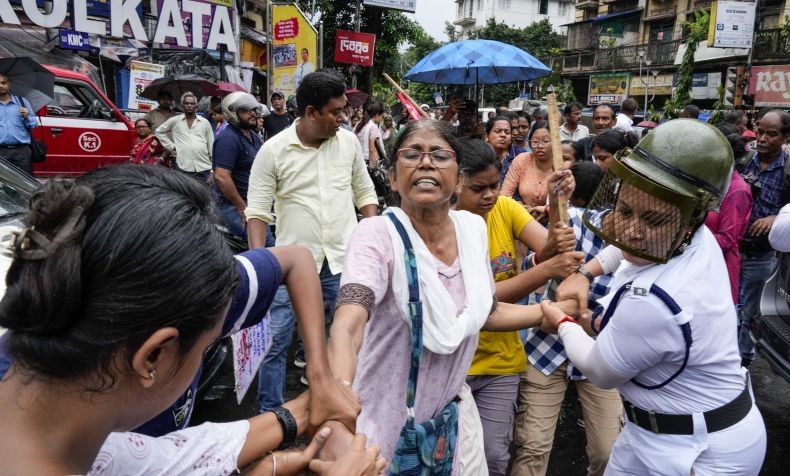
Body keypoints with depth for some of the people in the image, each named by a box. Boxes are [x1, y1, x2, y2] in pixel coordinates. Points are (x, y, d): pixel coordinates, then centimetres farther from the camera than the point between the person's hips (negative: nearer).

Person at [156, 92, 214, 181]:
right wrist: (172, 146, 7)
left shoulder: (205, 122, 10)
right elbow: (159, 131, 18)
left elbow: (211, 145, 9)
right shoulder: (174, 121, 8)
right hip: (183, 168, -1)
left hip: (204, 168, 1)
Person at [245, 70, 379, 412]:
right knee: (274, 340, 4)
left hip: (343, 259, 2)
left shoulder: (349, 141, 3)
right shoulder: (273, 150, -6)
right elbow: (257, 209, -5)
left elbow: (365, 192, 11)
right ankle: (269, 412, 25)